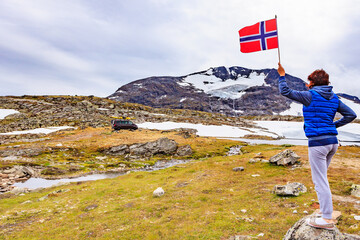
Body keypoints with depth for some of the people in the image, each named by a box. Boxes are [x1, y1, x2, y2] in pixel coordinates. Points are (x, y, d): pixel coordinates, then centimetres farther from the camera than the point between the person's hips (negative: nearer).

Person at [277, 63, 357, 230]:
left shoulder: (310, 96, -8)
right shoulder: (334, 98, 12)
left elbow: (285, 91, -7)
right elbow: (351, 115, 15)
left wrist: (282, 76, 6)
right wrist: (334, 125, 19)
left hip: (317, 141, -8)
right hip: (333, 141, 8)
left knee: (320, 180, -3)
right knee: (321, 177, 20)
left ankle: (327, 218, 1)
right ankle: (326, 210, 29)